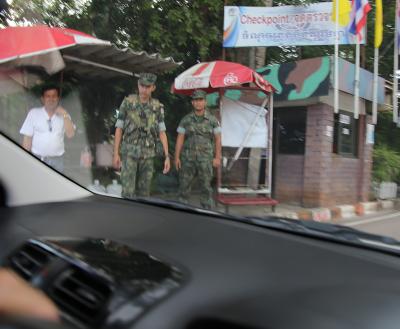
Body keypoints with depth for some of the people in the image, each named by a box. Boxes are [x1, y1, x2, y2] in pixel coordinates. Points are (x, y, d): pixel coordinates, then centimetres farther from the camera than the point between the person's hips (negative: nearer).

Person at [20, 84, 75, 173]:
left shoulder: (63, 115, 5)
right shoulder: (34, 113, -1)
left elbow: (70, 134, -7)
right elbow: (27, 137, -1)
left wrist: (65, 115, -13)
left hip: (57, 160, 2)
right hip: (37, 159, -1)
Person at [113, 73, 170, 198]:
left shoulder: (157, 107, 4)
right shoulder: (127, 103, -2)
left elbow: (162, 133, 2)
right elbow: (119, 130, -1)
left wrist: (167, 157, -6)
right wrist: (116, 154, -8)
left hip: (147, 154, 2)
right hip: (129, 152, -2)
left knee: (143, 191, 6)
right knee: (128, 191, -10)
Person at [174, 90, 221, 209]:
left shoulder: (213, 120, 3)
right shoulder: (186, 120, 5)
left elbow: (218, 139, 2)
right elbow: (180, 139, 4)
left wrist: (217, 157, -5)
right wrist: (177, 157, -2)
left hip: (205, 158, -1)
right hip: (188, 158, 2)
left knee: (205, 186, -3)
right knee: (184, 184, 3)